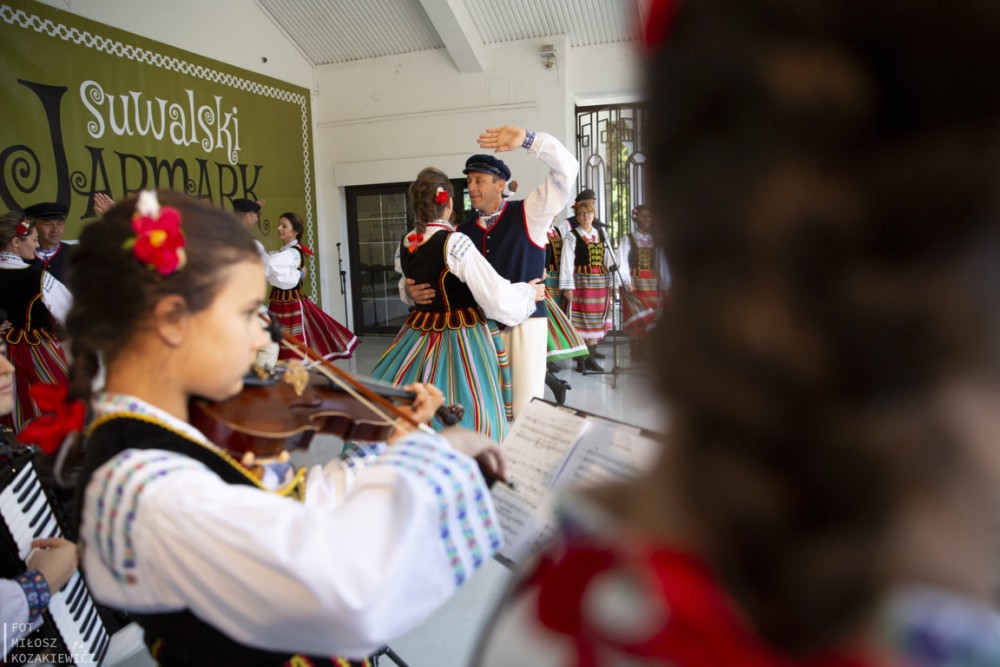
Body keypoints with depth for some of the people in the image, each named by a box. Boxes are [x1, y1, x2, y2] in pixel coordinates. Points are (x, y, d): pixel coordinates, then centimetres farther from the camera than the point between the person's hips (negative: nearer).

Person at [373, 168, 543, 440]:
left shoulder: (405, 244, 2)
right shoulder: (456, 243, -18)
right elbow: (497, 298, -20)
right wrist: (529, 292, -2)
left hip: (419, 336, 7)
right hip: (462, 340, -6)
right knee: (463, 420, 4)